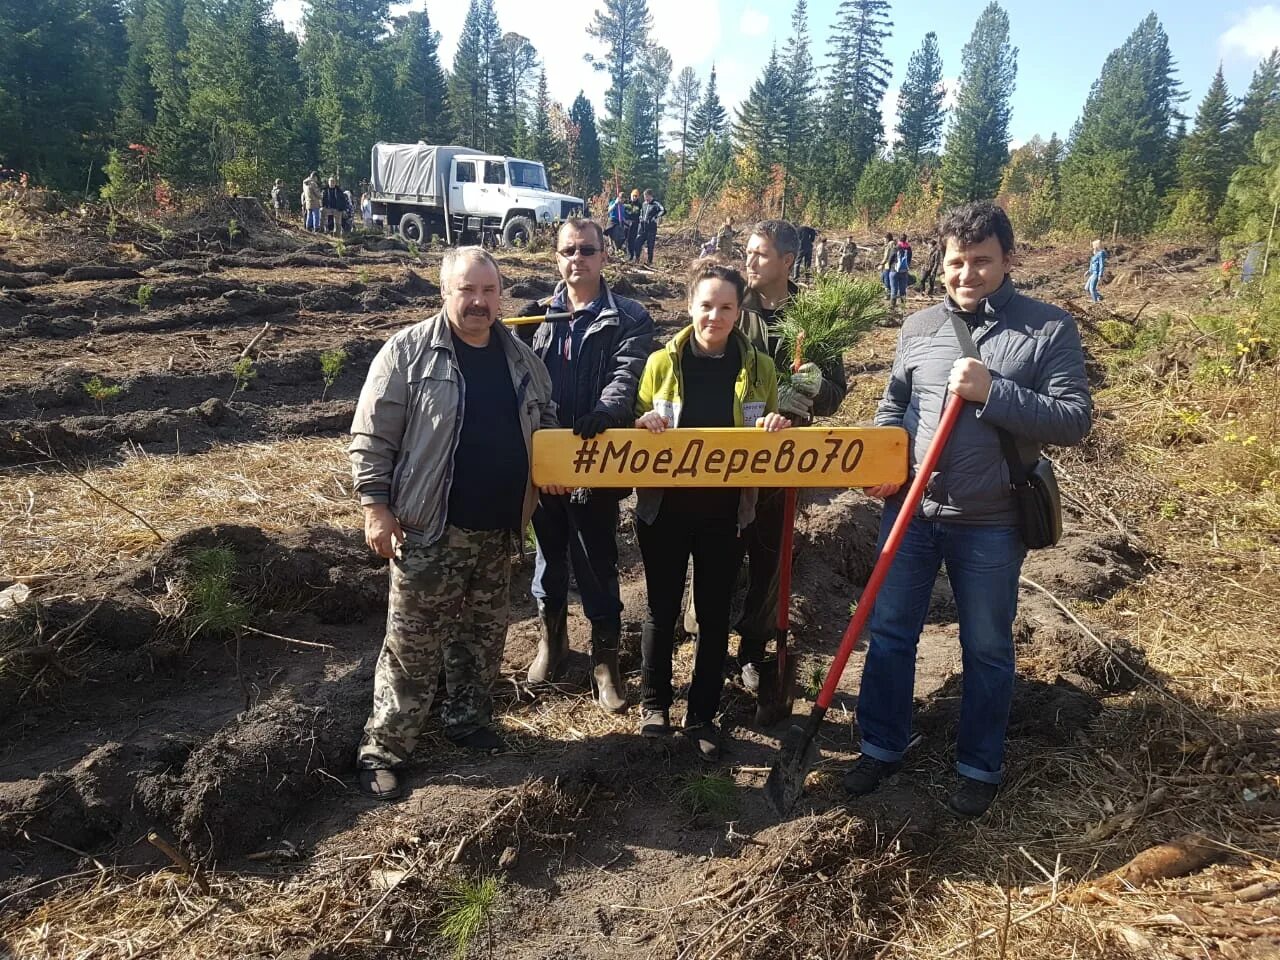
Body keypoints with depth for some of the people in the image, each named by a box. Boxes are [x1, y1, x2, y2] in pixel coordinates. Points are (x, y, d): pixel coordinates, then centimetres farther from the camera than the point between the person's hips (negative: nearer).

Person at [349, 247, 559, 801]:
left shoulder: (521, 359, 8)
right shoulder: (409, 352, -8)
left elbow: (545, 426, 20)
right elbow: (371, 436, -8)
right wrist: (376, 507, -14)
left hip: (498, 530, 5)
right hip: (430, 529, -5)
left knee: (482, 637, 17)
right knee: (412, 645, 2)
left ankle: (468, 722, 36)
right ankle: (382, 750, 16)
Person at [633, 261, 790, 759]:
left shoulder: (758, 367, 1)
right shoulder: (662, 362, -2)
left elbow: (771, 442, 8)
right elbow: (637, 426, 5)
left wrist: (775, 428, -14)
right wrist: (644, 424, -17)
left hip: (724, 512, 1)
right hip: (664, 508, 0)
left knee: (715, 615, 10)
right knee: (662, 609, 11)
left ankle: (702, 714, 26)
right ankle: (655, 701, 32)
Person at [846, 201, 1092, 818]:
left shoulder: (1049, 328, -6)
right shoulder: (919, 327, 5)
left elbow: (1074, 420, -12)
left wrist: (991, 392, -22)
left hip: (990, 522, -3)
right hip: (910, 512, 3)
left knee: (986, 649, 12)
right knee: (889, 634, 12)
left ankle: (980, 767, 32)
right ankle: (882, 746, 31)